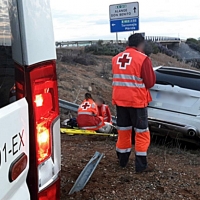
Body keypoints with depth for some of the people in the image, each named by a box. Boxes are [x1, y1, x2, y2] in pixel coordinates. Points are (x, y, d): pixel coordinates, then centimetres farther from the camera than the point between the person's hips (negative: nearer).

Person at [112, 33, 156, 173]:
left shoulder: (116, 58, 6)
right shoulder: (143, 59, -13)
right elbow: (150, 82, -10)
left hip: (120, 100, 6)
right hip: (137, 101, -6)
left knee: (123, 131, 17)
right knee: (142, 133, 5)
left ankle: (122, 161, 27)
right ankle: (141, 166, 9)